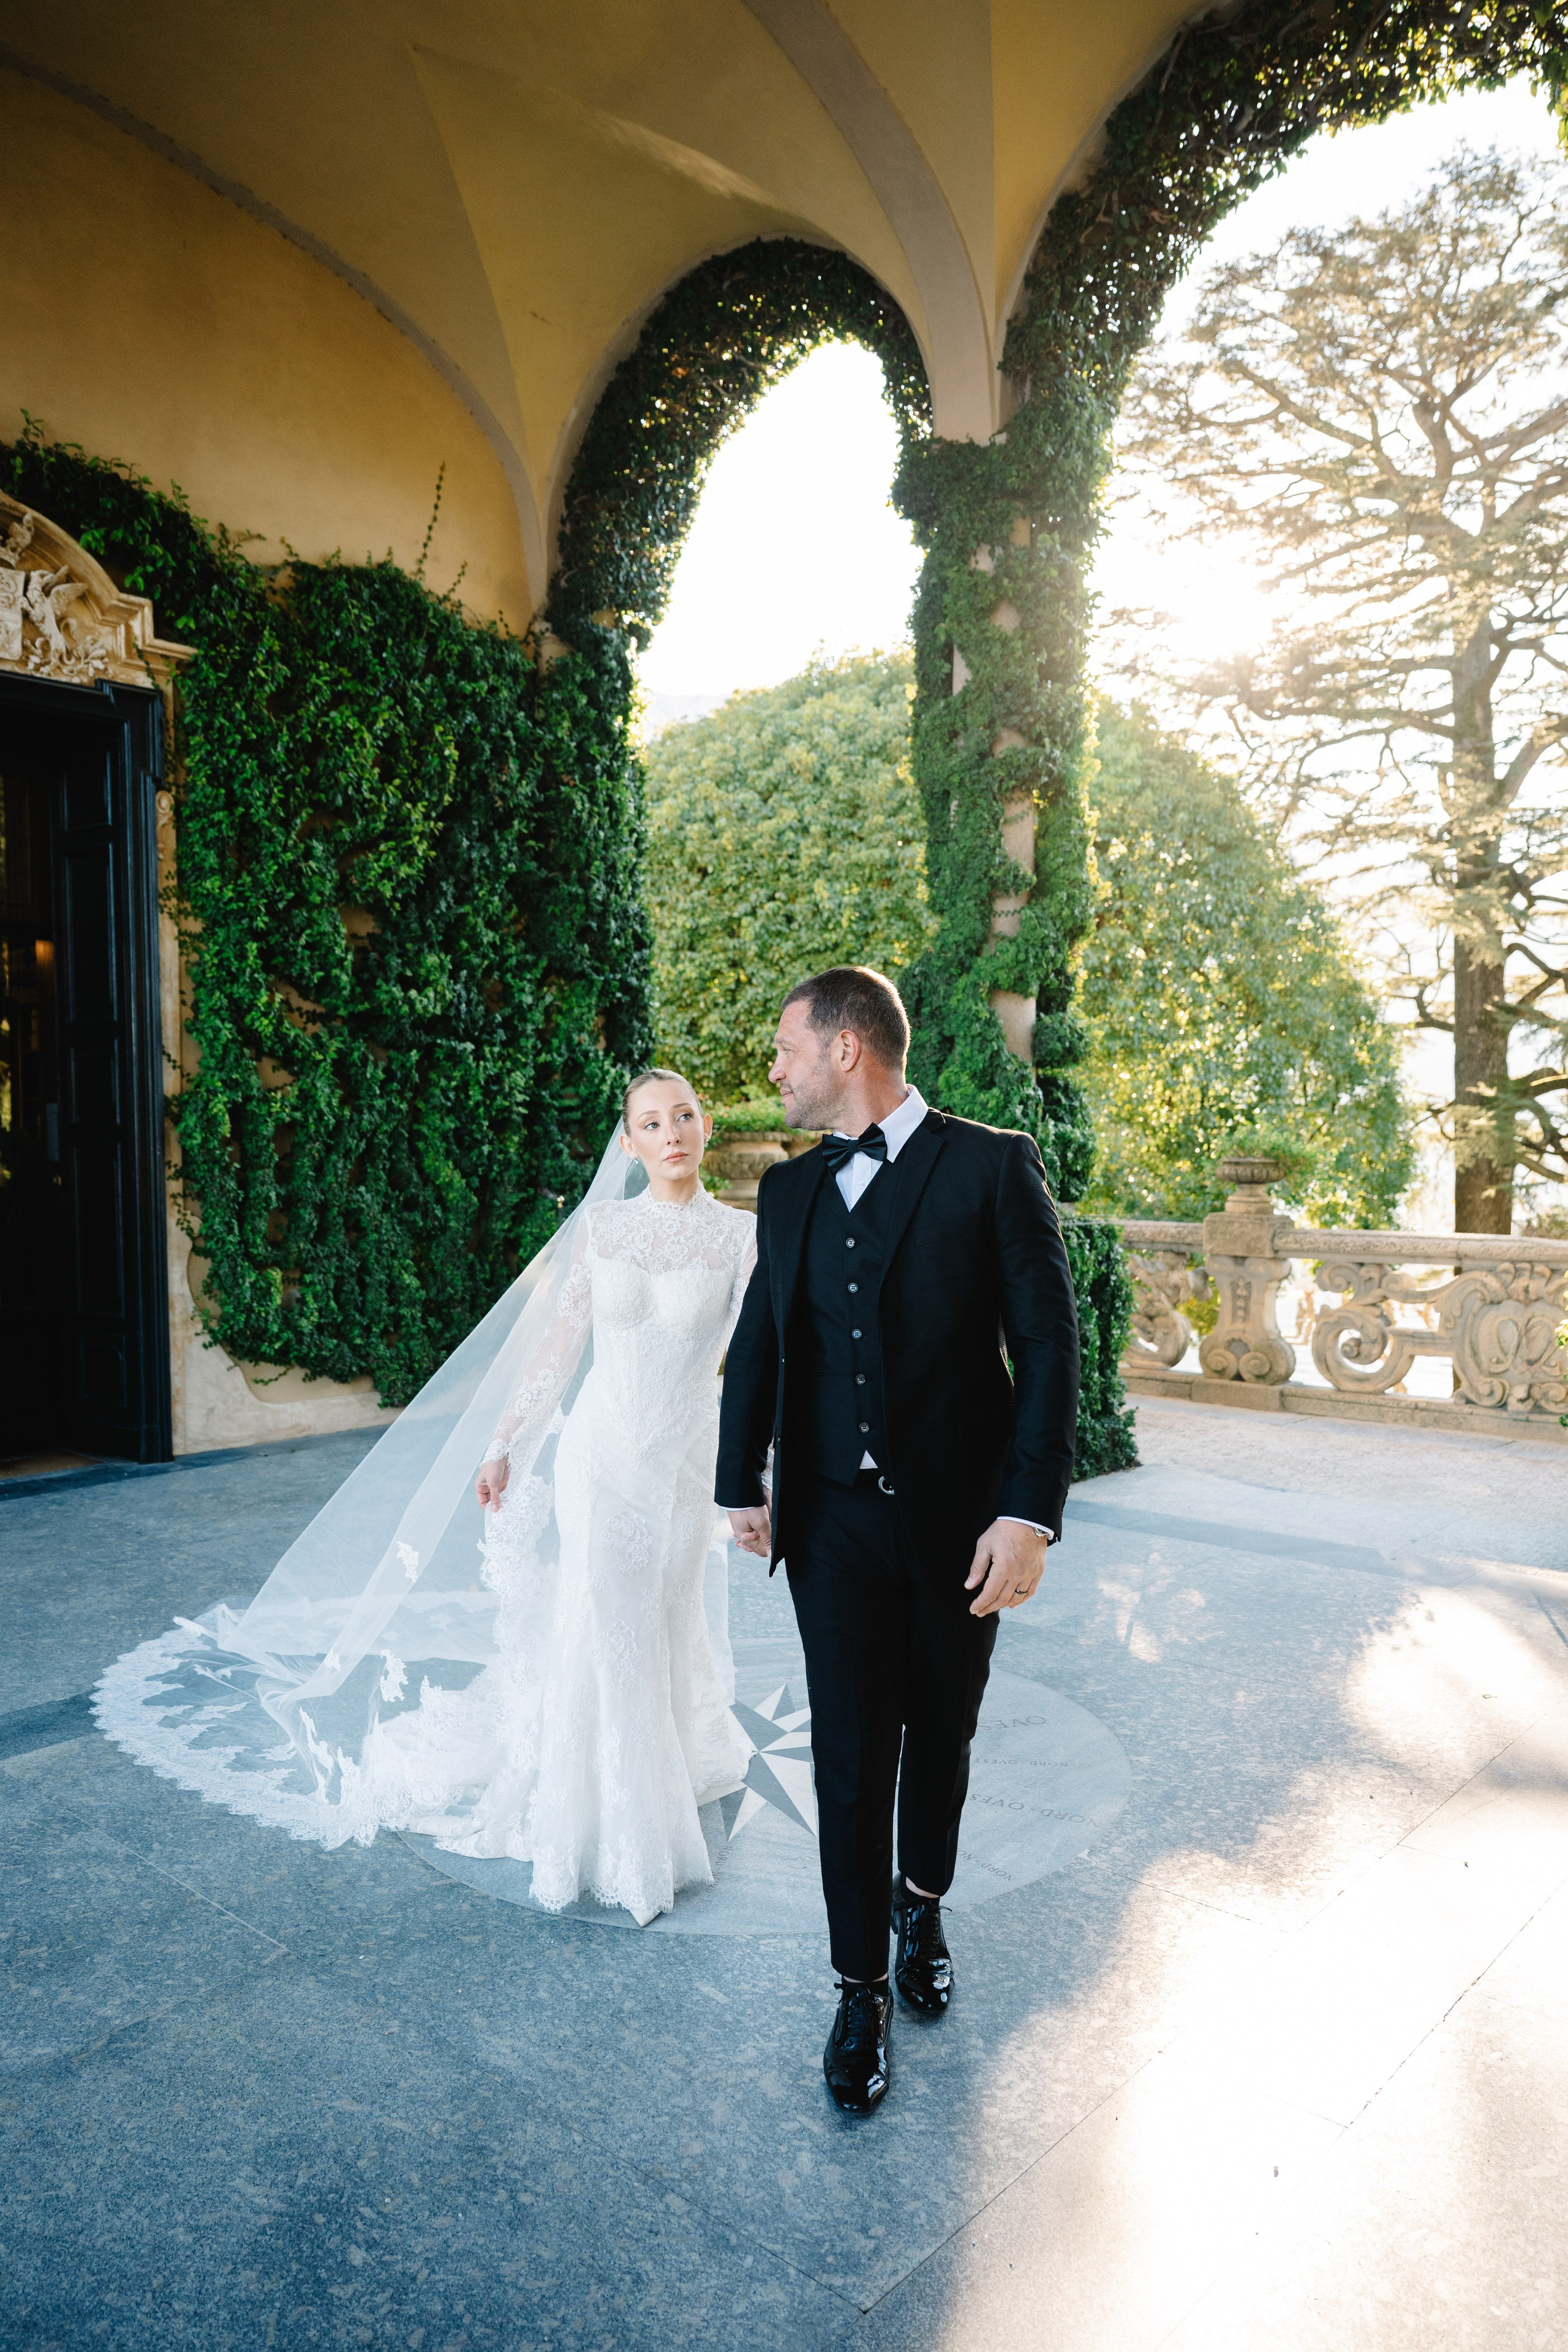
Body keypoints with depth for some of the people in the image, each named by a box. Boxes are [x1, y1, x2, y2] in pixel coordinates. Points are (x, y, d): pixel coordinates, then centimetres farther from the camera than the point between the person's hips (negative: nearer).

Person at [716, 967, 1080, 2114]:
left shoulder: (993, 1165, -9)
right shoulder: (790, 1188, 5)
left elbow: (1048, 1342, -11)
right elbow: (760, 1338, 14)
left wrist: (1031, 1512, -17)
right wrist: (743, 1483, 13)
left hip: (959, 1521, -2)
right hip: (833, 1521, 2)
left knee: (939, 1738, 17)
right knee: (850, 1758, 4)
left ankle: (922, 1904, 43)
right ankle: (863, 1990, 21)